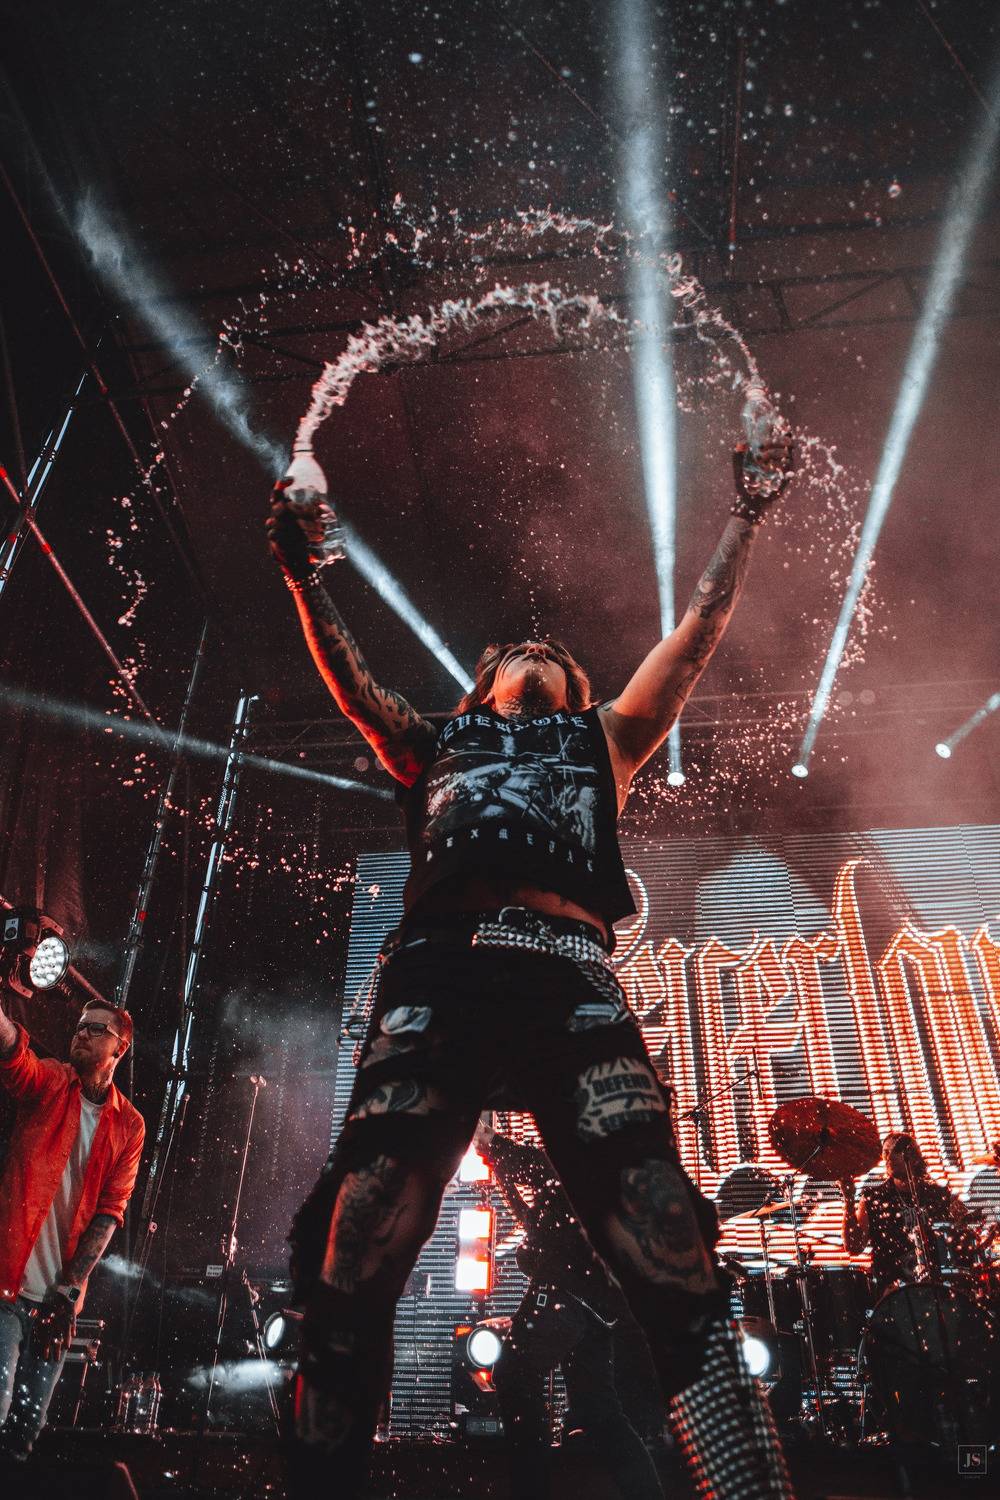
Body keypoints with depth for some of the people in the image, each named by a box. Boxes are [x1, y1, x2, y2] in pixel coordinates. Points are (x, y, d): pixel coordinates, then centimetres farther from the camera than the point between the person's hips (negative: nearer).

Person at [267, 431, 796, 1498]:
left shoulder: (600, 741, 33)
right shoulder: (434, 747, 33)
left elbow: (698, 632, 35)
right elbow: (342, 671, 27)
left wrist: (746, 518, 39)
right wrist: (302, 569, 15)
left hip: (572, 984, 0)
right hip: (437, 976, 1)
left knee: (677, 1271, -16)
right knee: (352, 1271, -13)